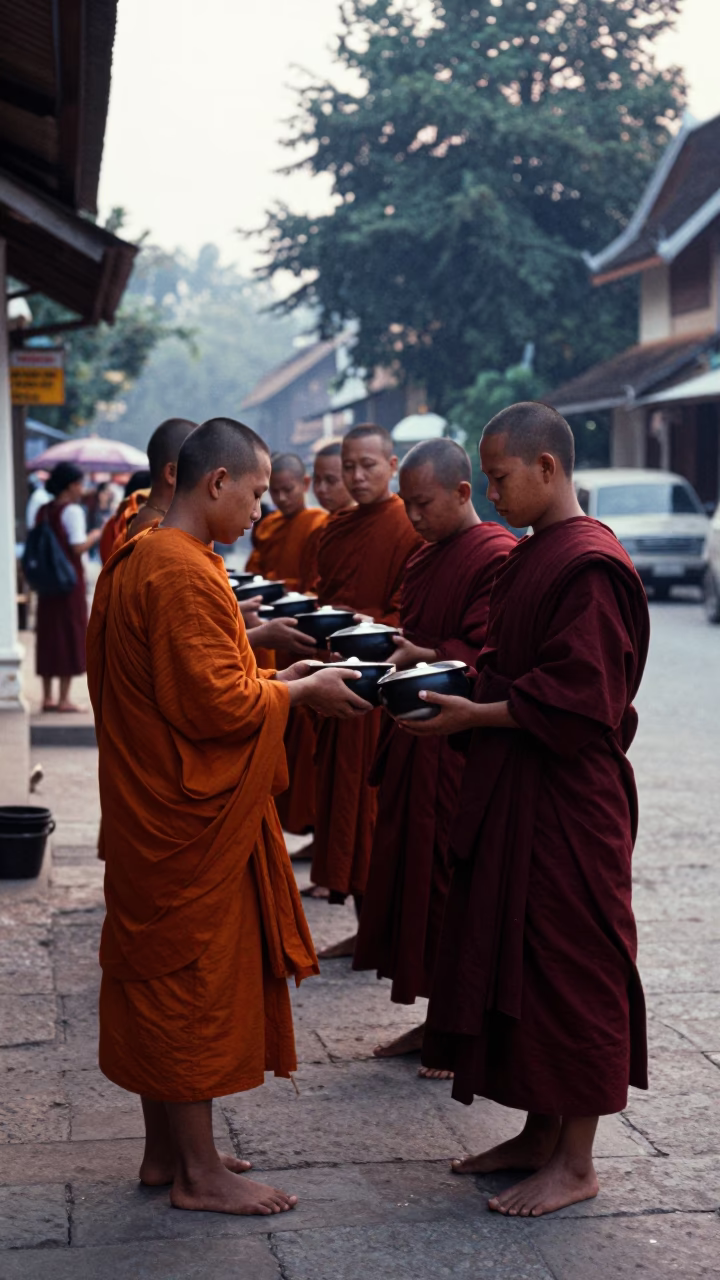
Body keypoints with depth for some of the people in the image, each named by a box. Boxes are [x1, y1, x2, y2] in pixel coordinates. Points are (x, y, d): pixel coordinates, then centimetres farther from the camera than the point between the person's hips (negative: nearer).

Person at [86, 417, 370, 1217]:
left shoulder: (134, 562, 12)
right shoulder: (186, 575, -20)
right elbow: (216, 705, -23)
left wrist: (273, 678, 11)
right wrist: (299, 693, -10)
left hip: (150, 813, 10)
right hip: (196, 819, -10)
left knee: (157, 979, 15)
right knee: (195, 979, -1)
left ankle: (165, 1150, 26)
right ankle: (197, 1172, 9)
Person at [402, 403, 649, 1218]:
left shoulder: (589, 566, -18)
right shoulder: (531, 557, 12)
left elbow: (576, 699, -21)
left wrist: (473, 715, -17)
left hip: (566, 799, -10)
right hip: (513, 791, 10)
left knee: (567, 966, 0)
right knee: (514, 958, 14)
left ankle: (576, 1163, 11)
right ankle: (540, 1135, 26)